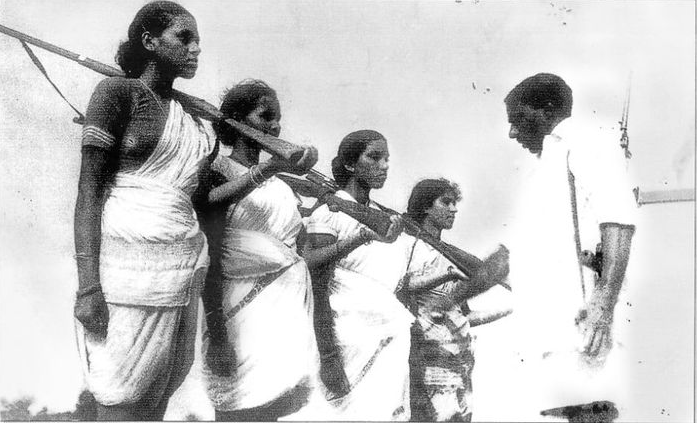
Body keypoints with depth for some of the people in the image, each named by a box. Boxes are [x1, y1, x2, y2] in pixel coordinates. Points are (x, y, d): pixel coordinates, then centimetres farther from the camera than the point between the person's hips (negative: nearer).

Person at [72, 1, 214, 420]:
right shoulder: (118, 91, -2)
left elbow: (202, 191, 14)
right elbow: (90, 186, -8)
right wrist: (88, 285, -16)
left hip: (185, 259, 6)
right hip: (129, 257, -6)